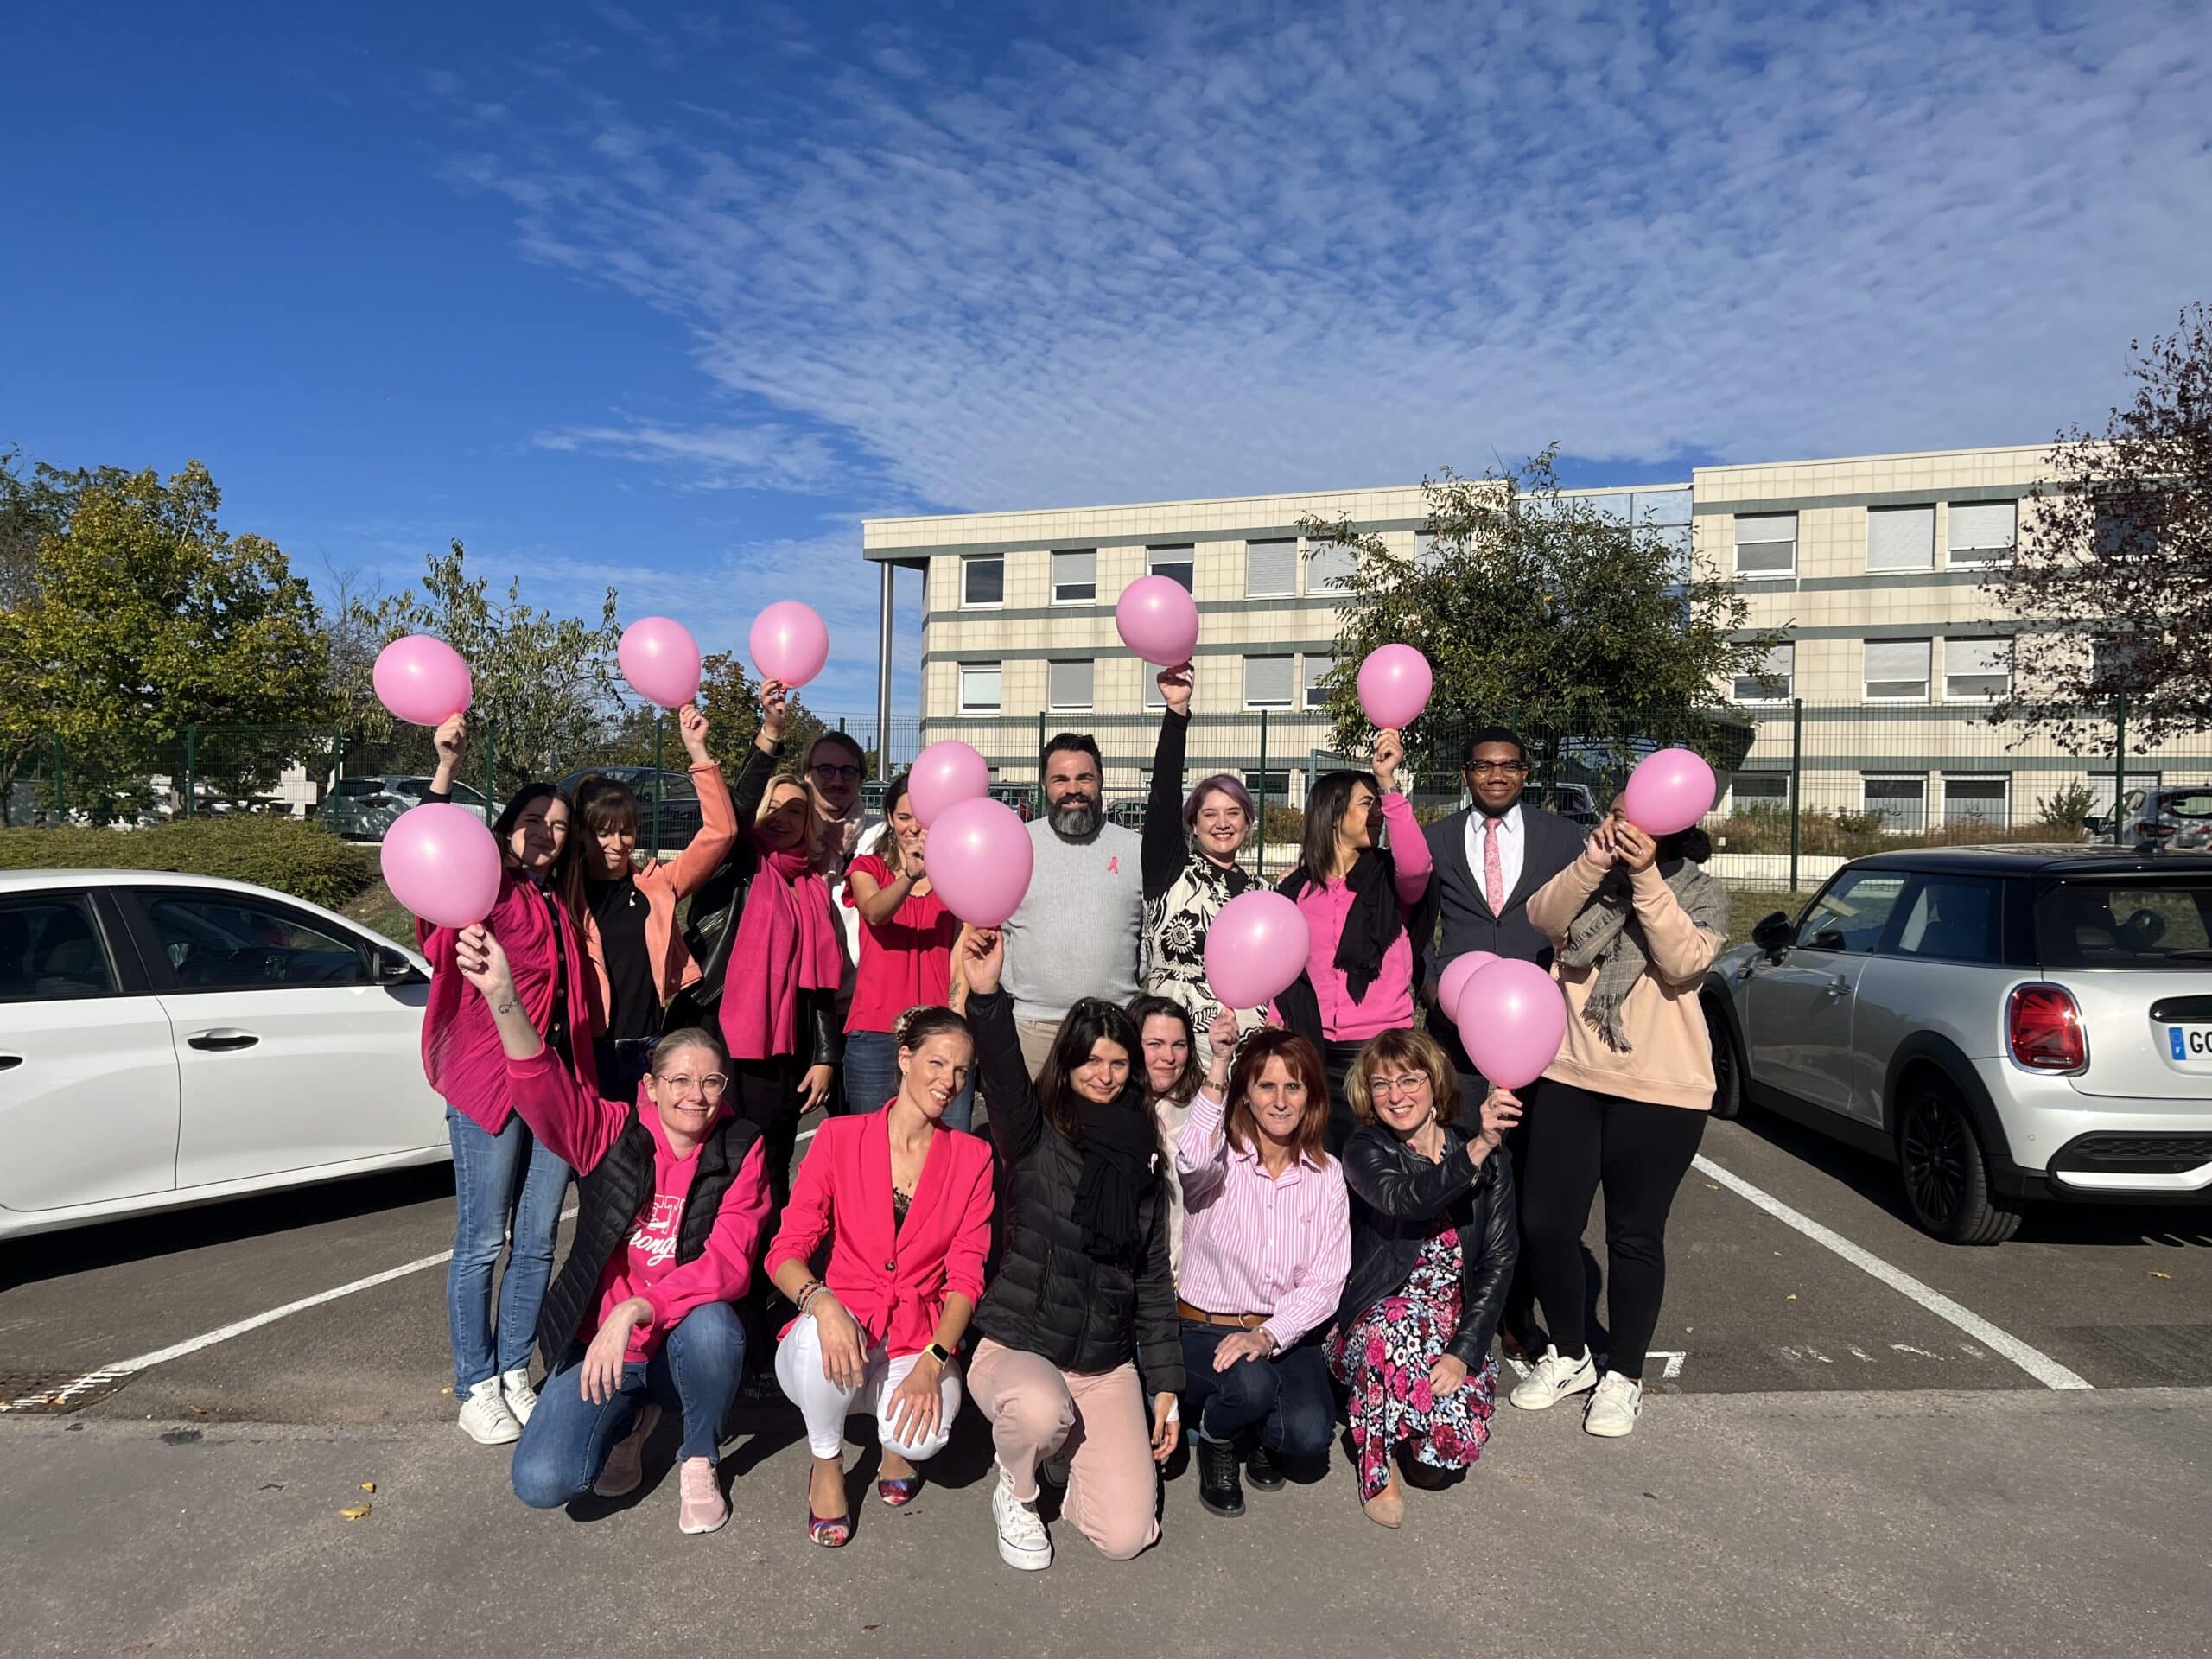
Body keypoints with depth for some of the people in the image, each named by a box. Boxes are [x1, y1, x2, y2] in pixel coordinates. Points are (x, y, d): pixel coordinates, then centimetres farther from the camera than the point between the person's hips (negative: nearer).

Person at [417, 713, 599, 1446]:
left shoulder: (559, 904, 15)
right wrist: (446, 770, -34)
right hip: (489, 1082, -6)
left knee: (537, 1240, 11)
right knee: (482, 1241, 2)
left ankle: (515, 1374, 25)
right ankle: (476, 1389, 15)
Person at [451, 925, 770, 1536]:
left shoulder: (739, 1152, -8)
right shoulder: (613, 1134, -7)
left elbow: (730, 1264, -19)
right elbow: (545, 1087, -27)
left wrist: (634, 1310, -33)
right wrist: (501, 994, -45)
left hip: (682, 1344, -1)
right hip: (598, 1344, 1)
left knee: (713, 1325, -35)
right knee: (542, 1482, -21)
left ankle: (699, 1461, -3)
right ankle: (631, 1417, 15)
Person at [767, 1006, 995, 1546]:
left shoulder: (973, 1158, 3)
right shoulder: (840, 1137, -1)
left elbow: (966, 1274, -3)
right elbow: (786, 1249, -7)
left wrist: (932, 1362, -20)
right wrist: (821, 1301, -30)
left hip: (921, 1341, 0)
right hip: (841, 1325, 0)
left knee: (924, 1437, -31)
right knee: (823, 1339, -35)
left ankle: (896, 1440, 10)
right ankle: (827, 1464, -3)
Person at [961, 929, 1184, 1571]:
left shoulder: (1142, 1155, 7)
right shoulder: (1036, 1132, -6)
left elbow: (1154, 1275, 11)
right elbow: (1003, 1075, -30)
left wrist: (1166, 1382, 8)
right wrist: (985, 994, -48)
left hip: (1107, 1361, 4)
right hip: (1016, 1346, -3)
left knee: (1126, 1535, -7)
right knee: (1041, 1411, -37)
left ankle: (1067, 1452, 26)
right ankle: (1016, 1491, 0)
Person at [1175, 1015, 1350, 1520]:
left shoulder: (1327, 1175, 3)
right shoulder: (1221, 1158, -7)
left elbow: (1326, 1280, -3)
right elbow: (1192, 1164, -35)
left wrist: (1269, 1335, -19)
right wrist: (1218, 1068, -39)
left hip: (1287, 1334, 2)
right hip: (1203, 1330, -2)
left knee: (1308, 1437, -23)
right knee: (1251, 1383, -33)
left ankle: (1259, 1432, 15)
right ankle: (1217, 1439, 5)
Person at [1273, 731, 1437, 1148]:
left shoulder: (1388, 877, 4)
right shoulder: (1295, 887, 9)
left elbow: (1415, 865, -21)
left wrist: (1388, 782, -24)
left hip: (1382, 1048, -1)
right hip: (1315, 1050, 2)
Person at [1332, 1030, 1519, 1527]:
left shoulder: (1491, 1159, 0)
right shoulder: (1365, 1150, -7)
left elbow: (1499, 1262, -4)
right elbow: (1403, 1198, -30)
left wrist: (1463, 1353, -16)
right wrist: (1477, 1149, -45)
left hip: (1457, 1327, 2)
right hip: (1376, 1323, -2)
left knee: (1457, 1439, -24)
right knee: (1398, 1320, -37)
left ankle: (1417, 1434, 15)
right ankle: (1377, 1465, -13)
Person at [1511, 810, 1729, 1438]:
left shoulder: (1701, 893, 1)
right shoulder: (1589, 880, 8)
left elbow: (1683, 961, -18)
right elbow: (1544, 918, -13)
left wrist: (1646, 877, -26)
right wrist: (1594, 861, -26)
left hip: (1660, 1092, -2)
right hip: (1570, 1078, 3)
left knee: (1635, 1237, 7)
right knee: (1544, 1225, 3)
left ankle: (1624, 1376, 25)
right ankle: (1568, 1357, 26)